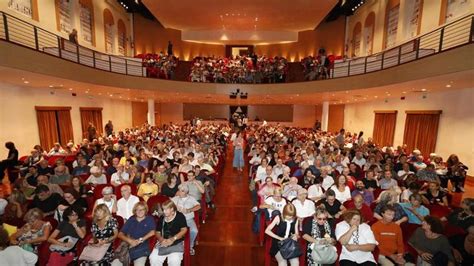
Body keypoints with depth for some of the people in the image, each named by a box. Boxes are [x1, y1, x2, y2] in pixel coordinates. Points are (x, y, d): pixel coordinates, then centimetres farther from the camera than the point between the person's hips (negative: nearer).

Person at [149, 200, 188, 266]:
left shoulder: (180, 216, -3)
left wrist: (173, 239, -18)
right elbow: (158, 232, 13)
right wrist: (161, 239, -8)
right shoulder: (162, 218, 10)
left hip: (177, 242, -4)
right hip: (163, 242, 4)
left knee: (174, 260, -25)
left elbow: (184, 230, -8)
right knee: (153, 258, -16)